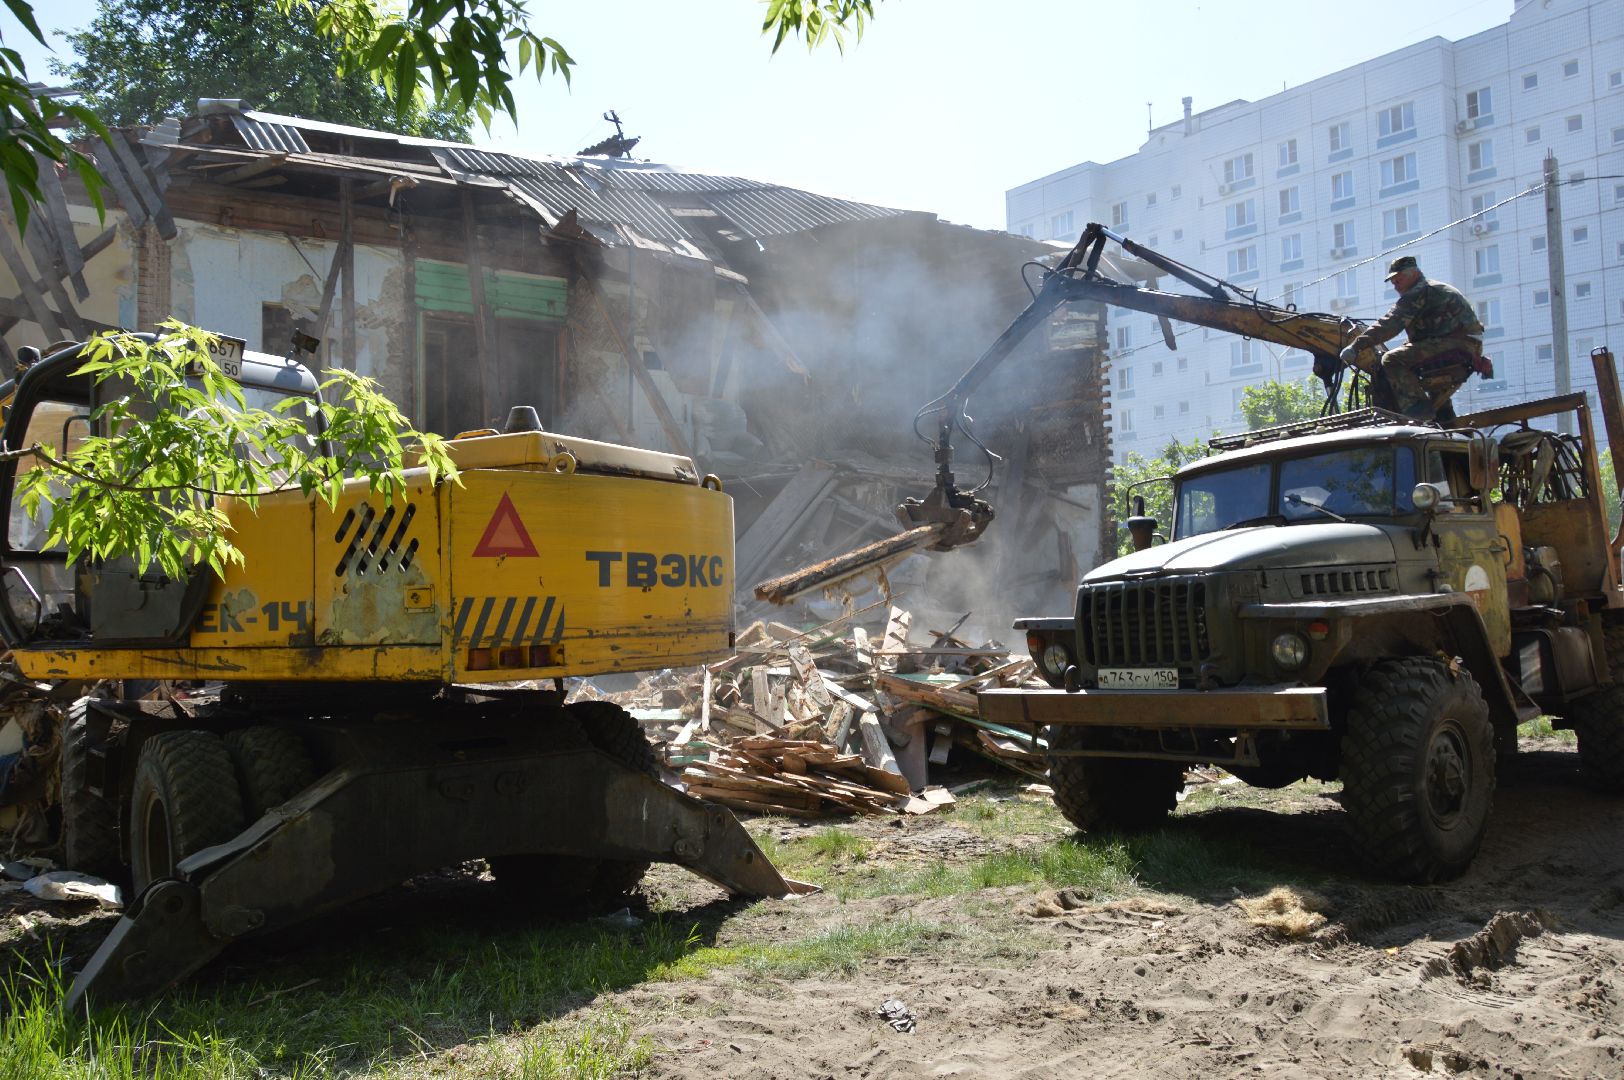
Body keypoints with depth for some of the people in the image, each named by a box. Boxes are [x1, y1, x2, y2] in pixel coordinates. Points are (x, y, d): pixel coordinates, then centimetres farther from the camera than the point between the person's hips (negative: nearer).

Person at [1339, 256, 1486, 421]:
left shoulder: (1418, 293, -5)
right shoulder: (1440, 289, 30)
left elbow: (1390, 324, -16)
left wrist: (1355, 346, -20)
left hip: (1454, 342, -11)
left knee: (1392, 360, -18)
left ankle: (1416, 407, -28)